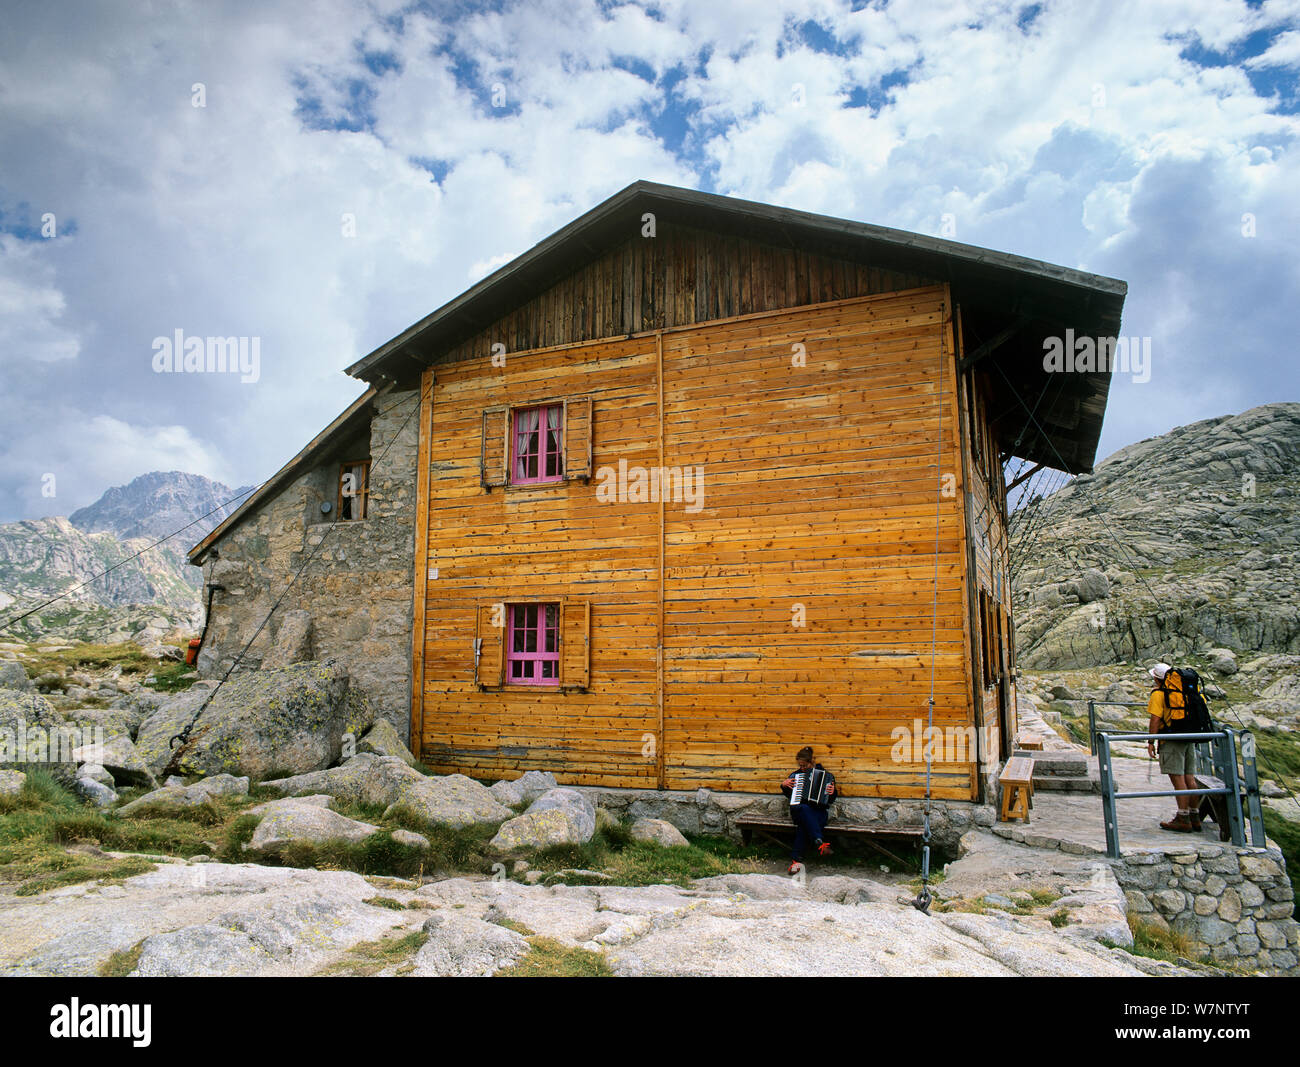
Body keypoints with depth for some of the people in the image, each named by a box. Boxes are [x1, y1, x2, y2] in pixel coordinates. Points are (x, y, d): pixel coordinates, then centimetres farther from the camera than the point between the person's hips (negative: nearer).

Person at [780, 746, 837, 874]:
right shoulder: (796, 775, 18)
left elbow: (831, 800, 8)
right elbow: (789, 794, 28)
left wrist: (831, 793, -15)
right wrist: (784, 785, 9)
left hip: (819, 810, -2)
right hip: (799, 809, 2)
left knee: (803, 824, -37)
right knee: (803, 809, -39)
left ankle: (796, 858, -40)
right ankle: (819, 842, -51)